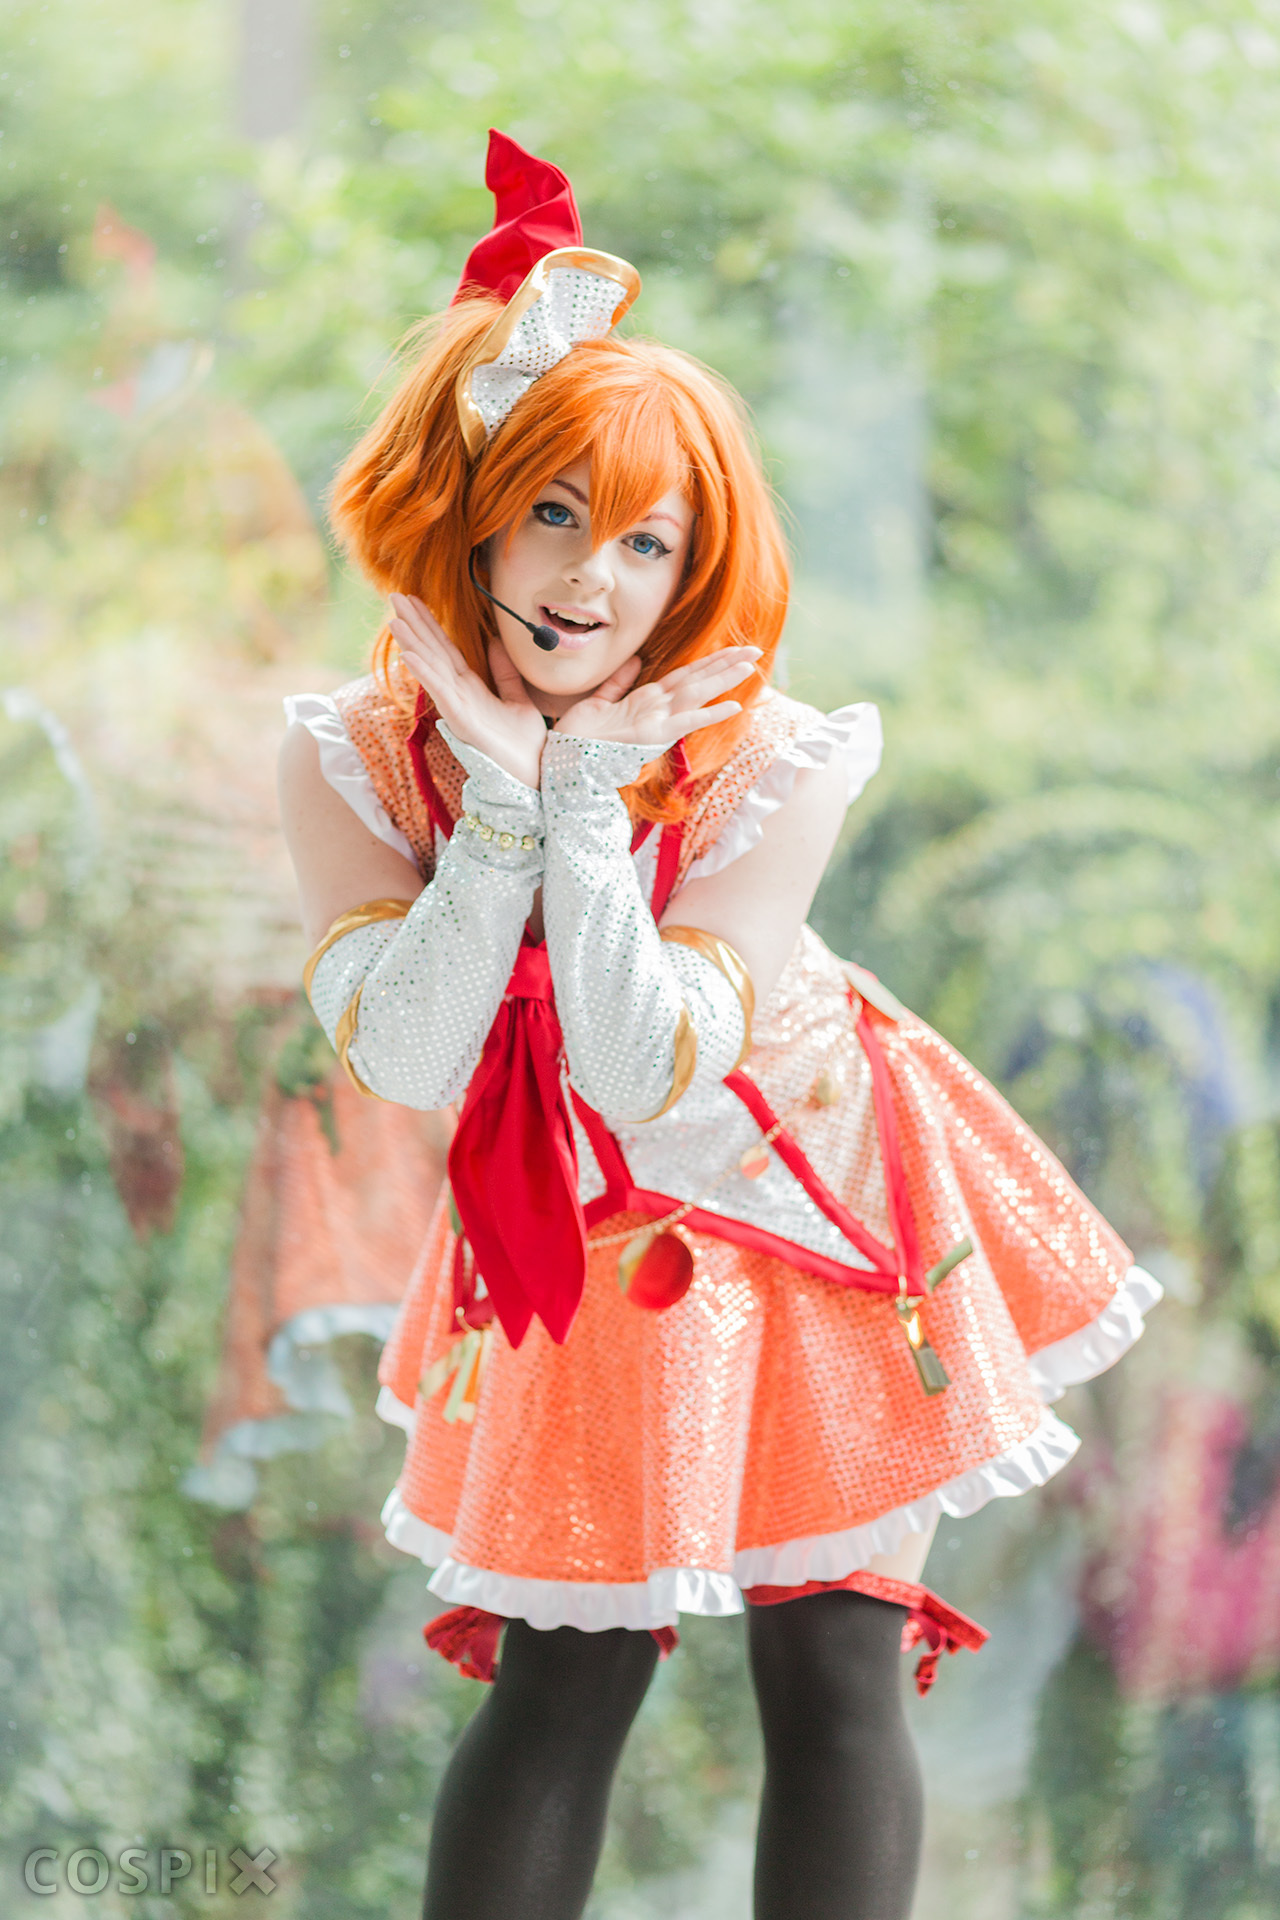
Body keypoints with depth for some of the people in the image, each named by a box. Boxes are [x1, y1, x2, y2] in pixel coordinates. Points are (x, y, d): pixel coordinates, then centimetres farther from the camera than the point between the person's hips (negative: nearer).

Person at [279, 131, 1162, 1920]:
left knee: (832, 1677, -1)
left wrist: (584, 803, -30)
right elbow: (408, 1059, -23)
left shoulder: (770, 768, -23)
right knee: (561, 1686, 1)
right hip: (586, 1256, 1)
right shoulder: (356, 761, -16)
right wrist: (505, 800, -29)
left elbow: (646, 1071, -28)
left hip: (809, 1219, -1)